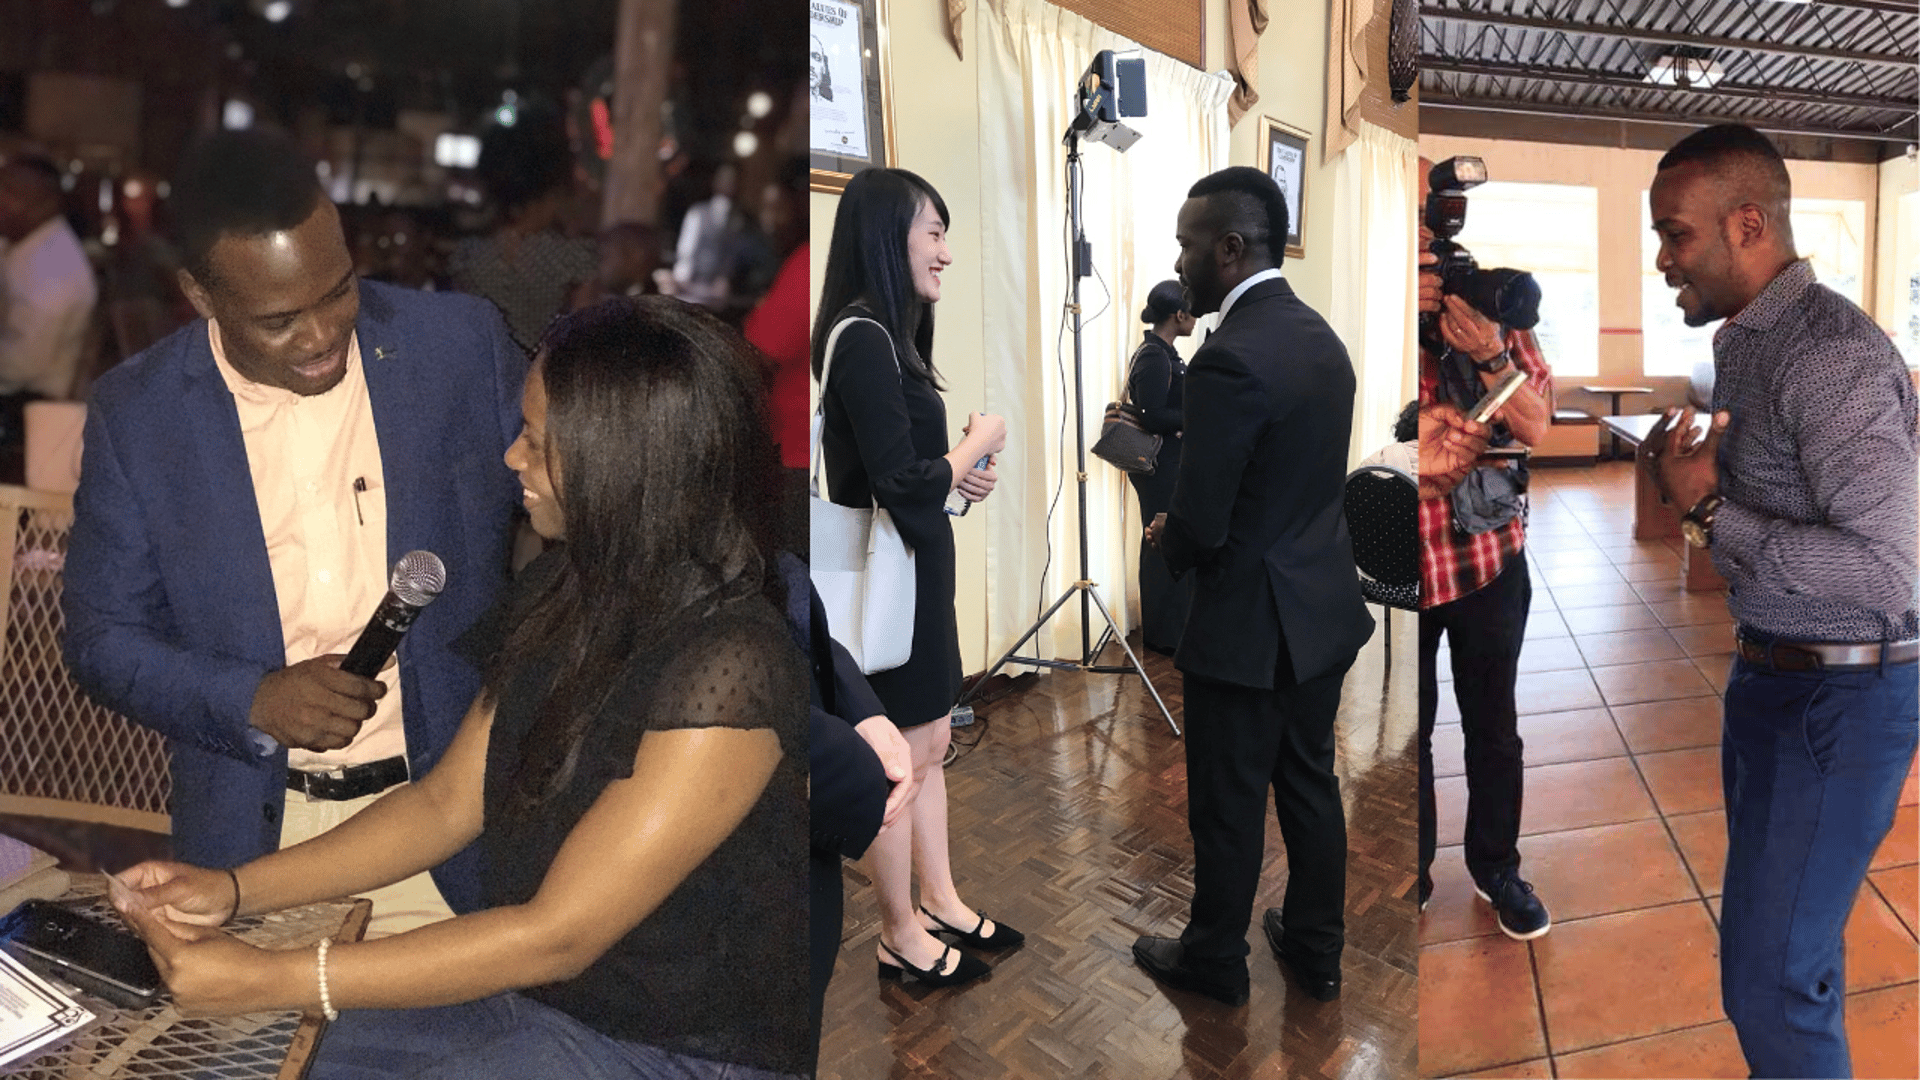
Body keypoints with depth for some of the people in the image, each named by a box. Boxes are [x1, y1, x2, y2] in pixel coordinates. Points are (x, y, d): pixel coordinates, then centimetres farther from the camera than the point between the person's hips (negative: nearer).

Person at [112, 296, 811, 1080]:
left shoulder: (727, 668, -28)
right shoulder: (567, 594, -1)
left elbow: (557, 935, -25)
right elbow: (449, 802, 4)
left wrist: (270, 980, -22)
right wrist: (233, 890, -5)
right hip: (529, 981, 7)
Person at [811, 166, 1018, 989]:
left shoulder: (884, 334, 9)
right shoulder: (862, 338, -20)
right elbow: (902, 484, -23)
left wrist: (956, 474, 0)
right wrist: (979, 442, -9)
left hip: (916, 572, 9)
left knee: (929, 744, 19)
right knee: (900, 761, 6)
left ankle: (941, 903, 36)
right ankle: (902, 936, 25)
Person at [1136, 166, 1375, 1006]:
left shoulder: (1229, 359, -24)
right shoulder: (1320, 336, 4)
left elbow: (1200, 527, -23)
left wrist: (1165, 541, -1)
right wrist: (1192, 526, 9)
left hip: (1250, 626, -8)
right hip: (1323, 609, 8)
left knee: (1227, 808, 11)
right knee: (1310, 785, 20)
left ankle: (1214, 960, 30)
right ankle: (1316, 950, 37)